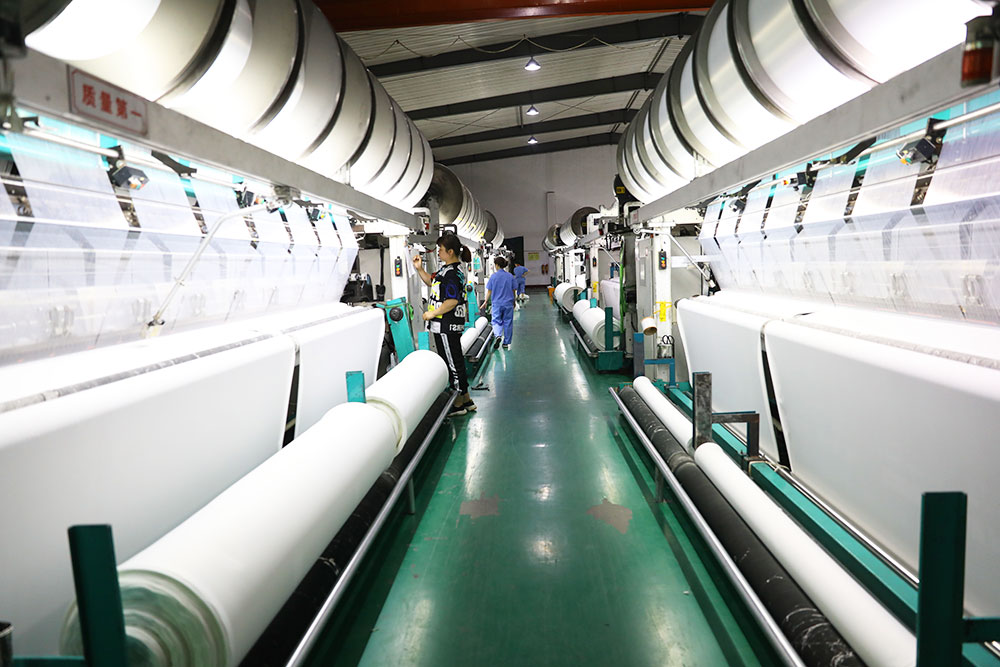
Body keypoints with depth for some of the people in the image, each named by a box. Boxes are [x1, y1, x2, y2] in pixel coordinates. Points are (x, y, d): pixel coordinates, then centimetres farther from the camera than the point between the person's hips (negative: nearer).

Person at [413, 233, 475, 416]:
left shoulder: (453, 273, -20)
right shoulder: (446, 268, 12)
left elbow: (452, 301, -25)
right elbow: (431, 281, 27)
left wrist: (432, 314, -17)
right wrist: (419, 269, 13)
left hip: (448, 326, -11)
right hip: (443, 325, 11)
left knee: (453, 362, -1)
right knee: (455, 361, 16)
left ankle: (459, 404, 10)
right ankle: (466, 400, 26)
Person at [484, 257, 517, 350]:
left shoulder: (493, 276, -6)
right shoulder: (510, 276, -2)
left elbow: (489, 291, -2)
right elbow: (513, 291, 3)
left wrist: (486, 301, 10)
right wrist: (514, 302, 16)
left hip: (497, 304, -1)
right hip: (508, 303, 1)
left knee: (496, 321, 11)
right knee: (508, 322, 9)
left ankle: (498, 335, -16)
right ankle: (506, 343, 14)